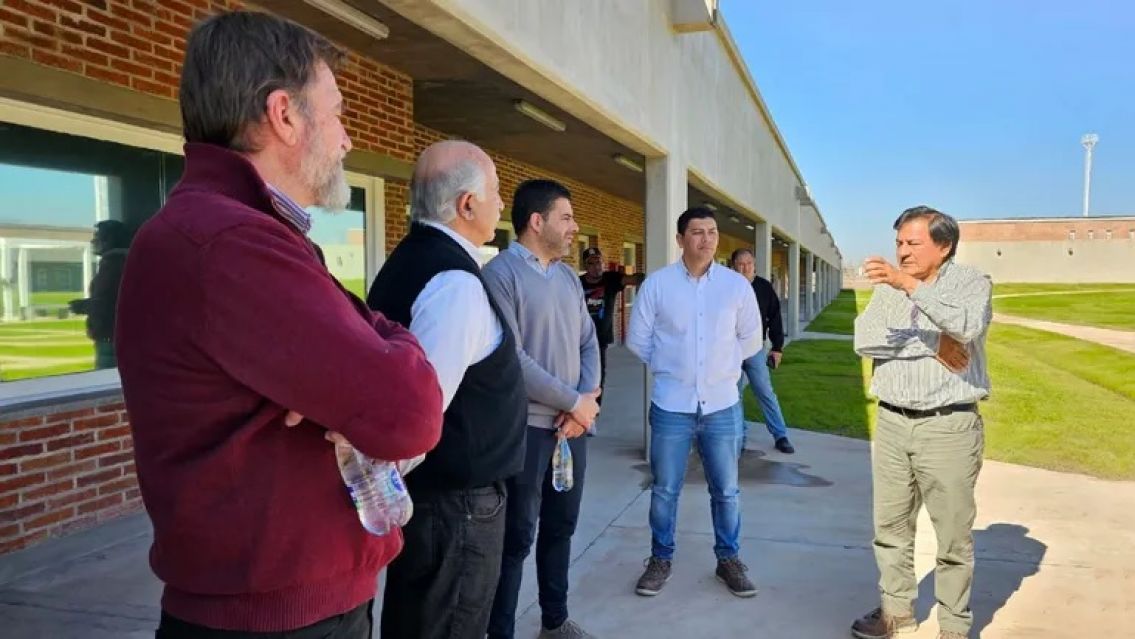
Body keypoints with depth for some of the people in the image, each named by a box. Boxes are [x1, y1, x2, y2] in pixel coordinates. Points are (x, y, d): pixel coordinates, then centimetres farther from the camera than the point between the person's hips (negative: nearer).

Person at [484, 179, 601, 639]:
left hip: (572, 424, 7)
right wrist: (574, 401, -14)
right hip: (525, 426, -7)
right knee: (516, 537, 3)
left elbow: (589, 343, 11)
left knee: (561, 526, 18)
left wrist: (585, 402, -7)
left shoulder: (569, 277, 11)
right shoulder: (501, 273, -12)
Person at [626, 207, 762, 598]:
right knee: (664, 490, 9)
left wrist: (722, 366, 9)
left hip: (722, 405, 1)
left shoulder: (737, 285, 0)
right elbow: (637, 339, 3)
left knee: (726, 490, 12)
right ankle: (661, 559, 26)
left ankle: (729, 559, 29)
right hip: (671, 405, -1)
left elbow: (751, 339, 12)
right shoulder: (657, 284, -4)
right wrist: (669, 366, 5)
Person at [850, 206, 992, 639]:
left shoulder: (971, 283, -2)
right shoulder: (888, 288, 8)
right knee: (890, 526, 13)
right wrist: (933, 343, -15)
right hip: (892, 424, 4)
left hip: (949, 427, -4)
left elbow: (967, 326, -24)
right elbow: (865, 340, -7)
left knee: (953, 535, 4)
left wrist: (910, 285, -31)